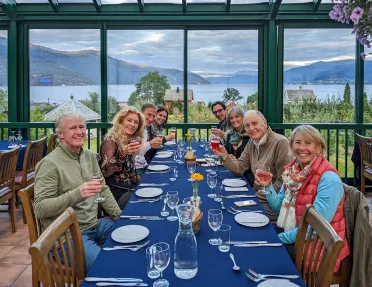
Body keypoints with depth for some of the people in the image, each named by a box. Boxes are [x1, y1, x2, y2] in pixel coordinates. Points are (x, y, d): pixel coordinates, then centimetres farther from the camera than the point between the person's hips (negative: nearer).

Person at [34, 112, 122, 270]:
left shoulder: (90, 156, 7)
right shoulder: (50, 163, -15)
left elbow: (103, 190, 14)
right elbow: (40, 208, -20)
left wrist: (120, 217, 5)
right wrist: (77, 194, -32)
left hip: (94, 226, 7)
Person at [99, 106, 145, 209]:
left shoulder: (130, 141, 13)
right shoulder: (111, 140, -9)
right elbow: (105, 172, -21)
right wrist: (123, 153, -32)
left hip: (130, 187, 8)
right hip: (117, 192, -7)